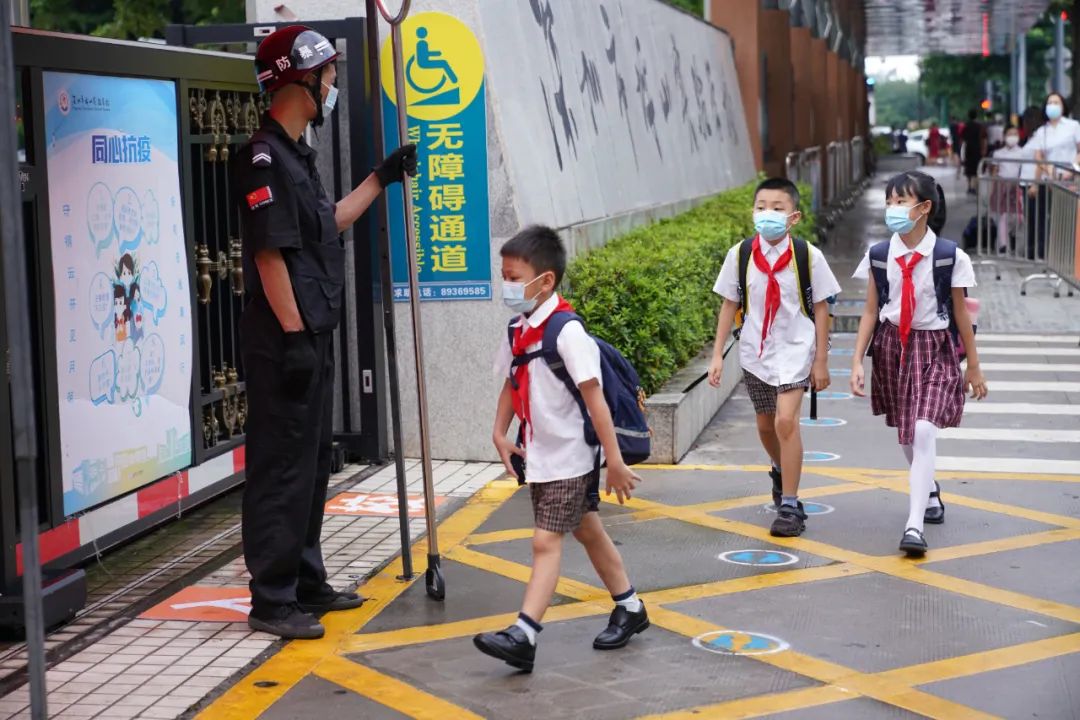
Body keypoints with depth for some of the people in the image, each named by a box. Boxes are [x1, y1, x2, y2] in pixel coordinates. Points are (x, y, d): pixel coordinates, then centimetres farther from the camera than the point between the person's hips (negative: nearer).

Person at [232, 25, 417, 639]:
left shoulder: (296, 154, 15)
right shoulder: (265, 157, -16)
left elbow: (328, 223, 28)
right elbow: (270, 253, -20)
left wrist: (383, 179, 30)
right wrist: (293, 335, -21)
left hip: (313, 335, 10)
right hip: (283, 340, -10)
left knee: (312, 463, 16)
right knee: (281, 467, -5)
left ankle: (306, 583, 27)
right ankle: (271, 600, 3)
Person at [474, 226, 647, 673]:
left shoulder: (566, 331, -21)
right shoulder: (518, 331, 4)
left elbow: (594, 398, -21)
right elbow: (511, 384, 14)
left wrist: (614, 461, -21)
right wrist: (500, 434, 0)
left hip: (568, 457, -8)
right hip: (538, 456, 8)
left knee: (546, 541, -10)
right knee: (587, 532, 18)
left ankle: (524, 635, -11)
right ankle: (629, 608, 33)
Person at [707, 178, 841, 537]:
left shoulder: (807, 255, -9)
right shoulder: (740, 255, -4)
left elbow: (820, 308, -3)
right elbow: (730, 305, 4)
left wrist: (821, 360, -3)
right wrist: (717, 355, 2)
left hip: (795, 350, -3)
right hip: (755, 351, 4)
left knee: (786, 420, -19)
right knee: (765, 424, 18)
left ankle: (789, 505, -11)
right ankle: (781, 471, 50)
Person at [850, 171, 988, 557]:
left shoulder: (949, 256, -9)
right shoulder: (878, 255, -2)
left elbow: (961, 314, -1)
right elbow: (870, 312, 5)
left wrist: (973, 368, 6)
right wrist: (857, 362, 0)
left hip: (935, 350, -4)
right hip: (892, 347, 4)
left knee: (924, 431, -18)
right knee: (905, 434, 16)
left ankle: (915, 524, -17)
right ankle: (929, 493, 43)